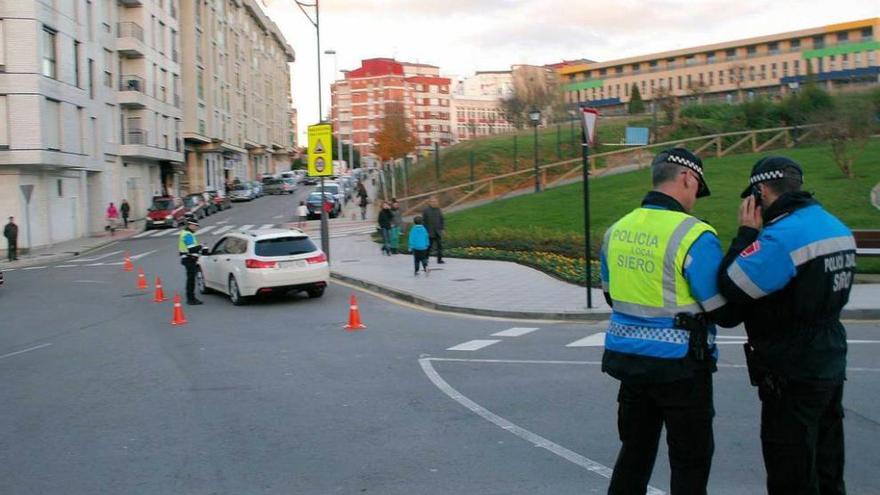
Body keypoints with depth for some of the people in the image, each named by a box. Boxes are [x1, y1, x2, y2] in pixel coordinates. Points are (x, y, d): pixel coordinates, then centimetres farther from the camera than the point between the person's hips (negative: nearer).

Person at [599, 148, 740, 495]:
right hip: (679, 365, -6)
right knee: (691, 459, 8)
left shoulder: (617, 230, 3)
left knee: (635, 449, 20)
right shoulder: (695, 236, -18)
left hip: (626, 354, 6)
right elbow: (725, 314, -14)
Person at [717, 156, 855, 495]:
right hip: (831, 366, 9)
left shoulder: (782, 235, -22)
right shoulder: (838, 228, 8)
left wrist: (747, 233, -10)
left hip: (793, 377, -9)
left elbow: (732, 286, -23)